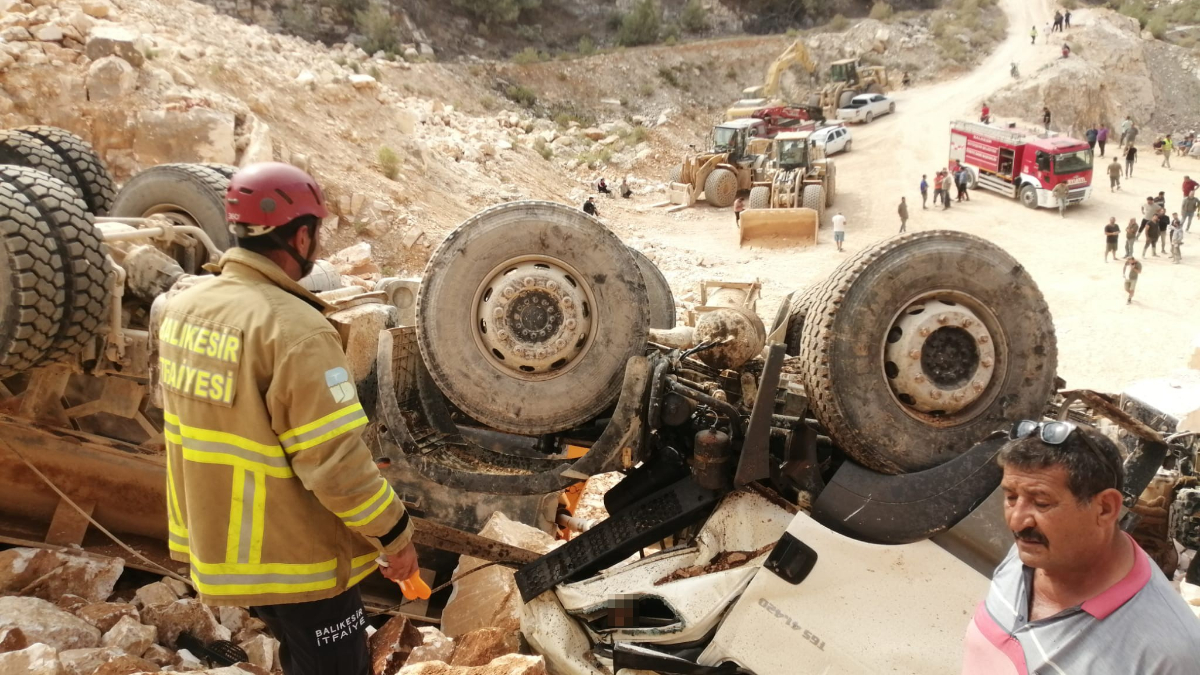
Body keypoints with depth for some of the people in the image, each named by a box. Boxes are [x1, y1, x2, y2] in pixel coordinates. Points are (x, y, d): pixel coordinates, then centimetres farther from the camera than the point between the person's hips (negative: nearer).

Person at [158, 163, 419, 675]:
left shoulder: (183, 309, 0)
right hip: (293, 554, -8)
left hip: (219, 540, 8)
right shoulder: (294, 329, -26)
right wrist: (395, 535, -14)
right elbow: (336, 462, -26)